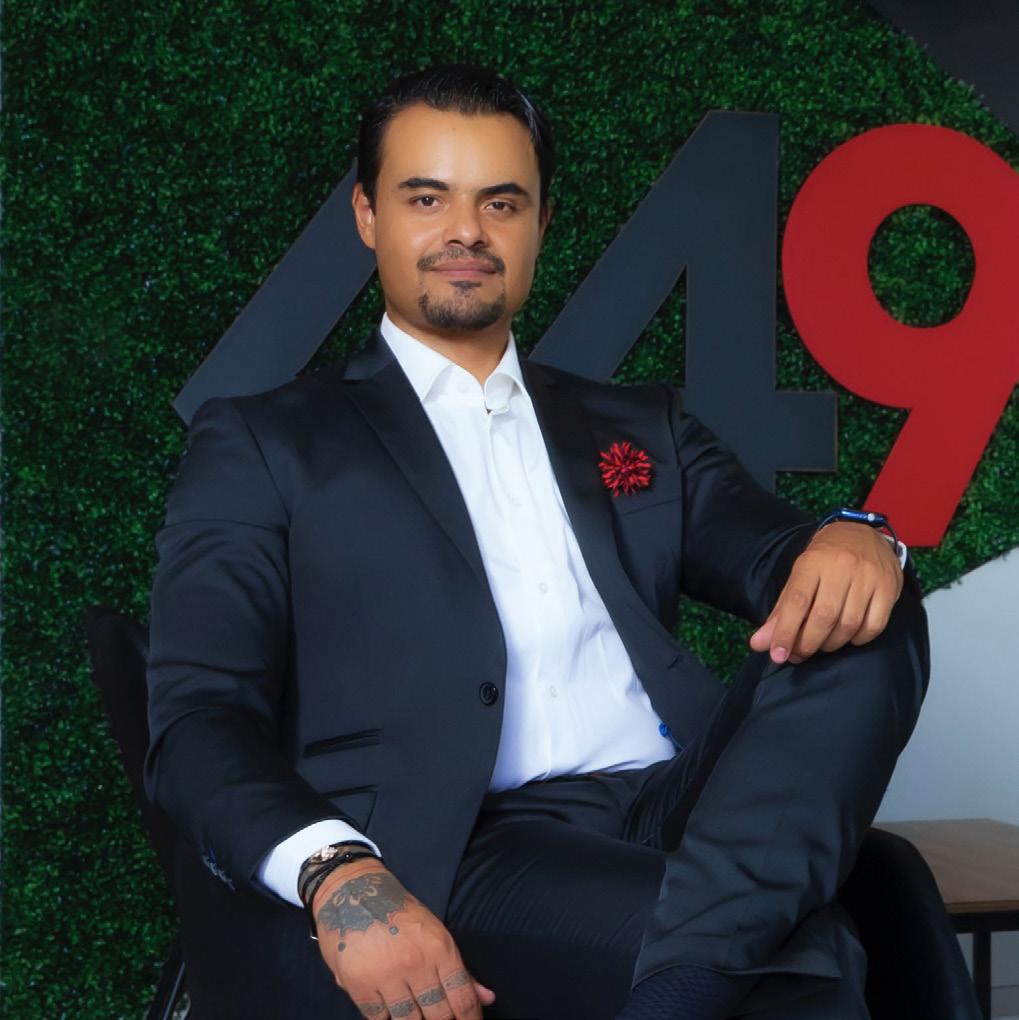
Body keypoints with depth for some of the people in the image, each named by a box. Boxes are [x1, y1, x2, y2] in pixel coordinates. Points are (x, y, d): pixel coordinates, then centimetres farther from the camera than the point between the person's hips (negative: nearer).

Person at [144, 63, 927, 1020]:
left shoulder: (642, 427, 26)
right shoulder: (264, 441, 12)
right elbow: (198, 716, 1)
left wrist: (853, 544, -12)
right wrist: (335, 873, -22)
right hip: (468, 854, -6)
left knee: (861, 617, -22)